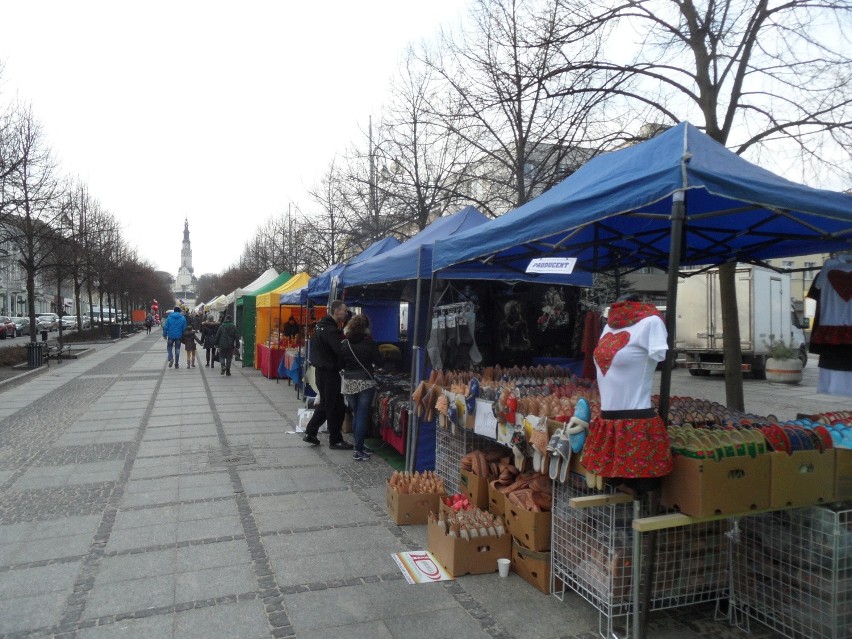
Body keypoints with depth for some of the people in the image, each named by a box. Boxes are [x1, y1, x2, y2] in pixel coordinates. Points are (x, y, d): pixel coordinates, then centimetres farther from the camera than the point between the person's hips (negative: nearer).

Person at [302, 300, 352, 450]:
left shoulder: (322, 325, 10)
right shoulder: (331, 330, -21)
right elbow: (341, 351, -27)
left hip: (321, 369, 10)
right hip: (329, 372, -10)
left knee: (325, 404, 20)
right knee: (336, 407, 2)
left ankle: (310, 433, 24)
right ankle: (335, 440, 11)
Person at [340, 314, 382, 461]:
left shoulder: (344, 343, 0)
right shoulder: (369, 343, -10)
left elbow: (340, 364, 5)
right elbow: (378, 361, -6)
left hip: (348, 383, 4)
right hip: (365, 382, -4)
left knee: (356, 414, 17)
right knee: (363, 416, 1)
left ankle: (359, 445, 25)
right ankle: (358, 450, 0)